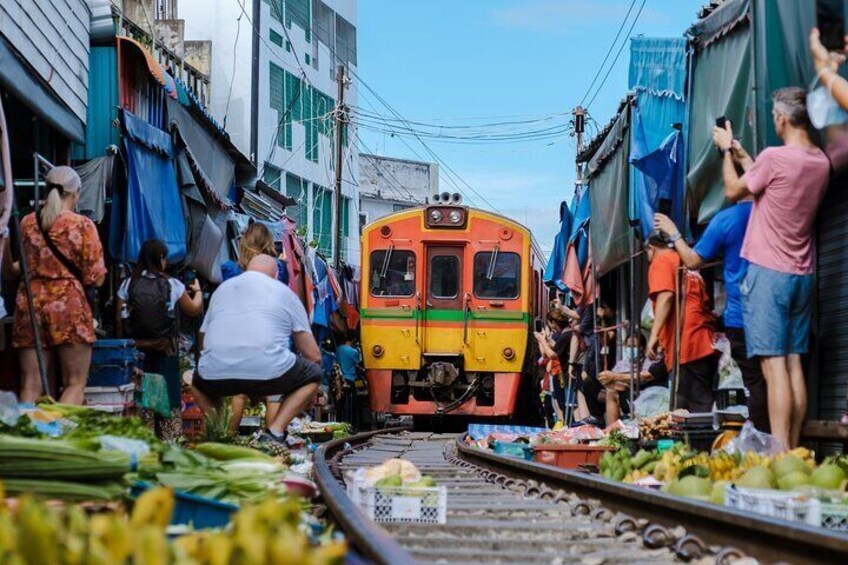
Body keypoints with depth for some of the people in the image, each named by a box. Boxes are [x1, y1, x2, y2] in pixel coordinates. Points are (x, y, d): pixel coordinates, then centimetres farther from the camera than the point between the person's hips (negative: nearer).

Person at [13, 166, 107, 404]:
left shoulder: (27, 223, 9)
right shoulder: (82, 225, -3)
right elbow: (96, 277, -5)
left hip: (29, 302, 4)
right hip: (68, 303, -4)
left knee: (31, 386, 5)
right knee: (75, 384, 3)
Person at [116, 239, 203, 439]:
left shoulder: (127, 285, 0)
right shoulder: (172, 285, -4)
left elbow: (120, 320, 0)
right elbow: (195, 310, 8)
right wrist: (197, 291, 27)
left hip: (136, 349, 2)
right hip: (165, 349, -2)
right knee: (168, 393, 7)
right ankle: (168, 437, 8)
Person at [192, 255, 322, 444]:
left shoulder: (221, 288, 28)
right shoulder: (284, 292, 21)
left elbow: (203, 340, 35)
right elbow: (313, 356, 20)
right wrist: (309, 395, 38)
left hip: (216, 374, 3)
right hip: (268, 372, -3)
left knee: (199, 383, 37)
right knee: (313, 374, 23)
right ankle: (274, 432, 6)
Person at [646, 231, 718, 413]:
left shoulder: (661, 262, 2)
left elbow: (666, 296, -14)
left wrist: (654, 335, -19)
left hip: (686, 345, -8)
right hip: (706, 342, 8)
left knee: (696, 408, -15)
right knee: (703, 404, 7)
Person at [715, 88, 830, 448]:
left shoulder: (774, 157, -15)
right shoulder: (822, 162, 7)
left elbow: (733, 191, 1)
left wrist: (726, 150, 15)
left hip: (768, 272, -7)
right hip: (802, 275, 7)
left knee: (774, 364, -10)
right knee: (794, 363, 8)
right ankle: (793, 452, 9)